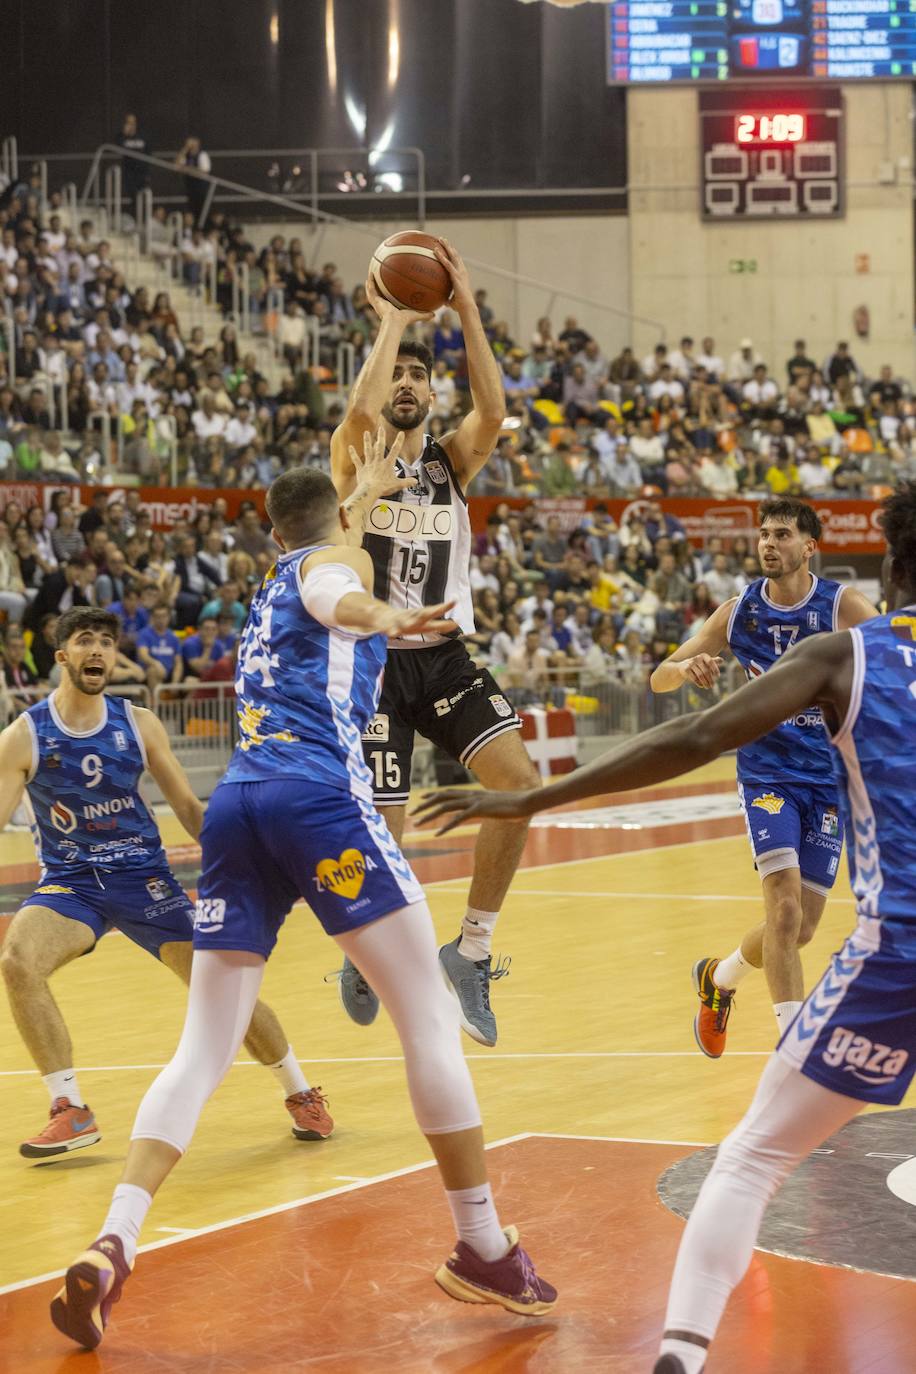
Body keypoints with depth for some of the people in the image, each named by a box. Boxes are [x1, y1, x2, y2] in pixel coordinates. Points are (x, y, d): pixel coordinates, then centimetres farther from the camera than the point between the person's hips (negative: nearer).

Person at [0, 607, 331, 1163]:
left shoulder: (140, 725, -2)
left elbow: (188, 808, 5)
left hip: (144, 875, 1)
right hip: (69, 882, -1)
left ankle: (302, 1094, 20)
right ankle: (72, 1113, -16)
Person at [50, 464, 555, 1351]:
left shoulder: (267, 588, 32)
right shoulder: (337, 559, 12)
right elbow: (328, 591, -15)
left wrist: (368, 486, 74)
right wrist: (381, 619, -37)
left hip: (234, 804, 7)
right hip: (317, 796, -7)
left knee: (204, 1049, 6)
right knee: (430, 1018, 1)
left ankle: (110, 1249, -11)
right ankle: (484, 1252, 3)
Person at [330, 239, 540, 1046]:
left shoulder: (452, 461, 9)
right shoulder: (356, 458, 0)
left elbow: (494, 411, -13)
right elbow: (361, 412, -26)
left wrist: (464, 306, -16)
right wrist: (392, 321, -15)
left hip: (446, 657, 3)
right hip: (375, 659, -3)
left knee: (521, 780, -17)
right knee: (382, 831, -4)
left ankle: (472, 953, -3)